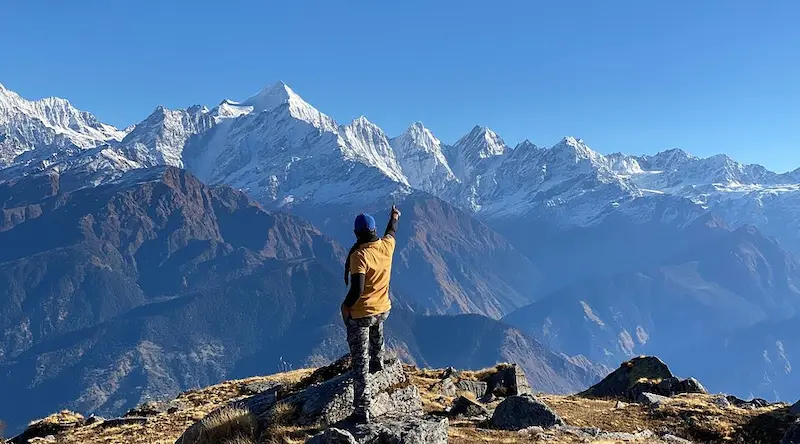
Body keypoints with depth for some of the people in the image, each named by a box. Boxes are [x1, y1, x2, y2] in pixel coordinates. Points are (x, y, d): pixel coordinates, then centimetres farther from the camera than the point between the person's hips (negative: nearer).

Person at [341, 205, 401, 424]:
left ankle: (362, 411, 1)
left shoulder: (359, 256, -23)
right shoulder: (386, 246, -5)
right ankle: (377, 362, 64)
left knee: (361, 364, 0)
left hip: (359, 314, -6)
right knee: (376, 331, 42)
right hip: (383, 309, 6)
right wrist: (394, 217, 40)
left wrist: (345, 306, -9)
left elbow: (356, 289, -28)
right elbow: (392, 232, 19)